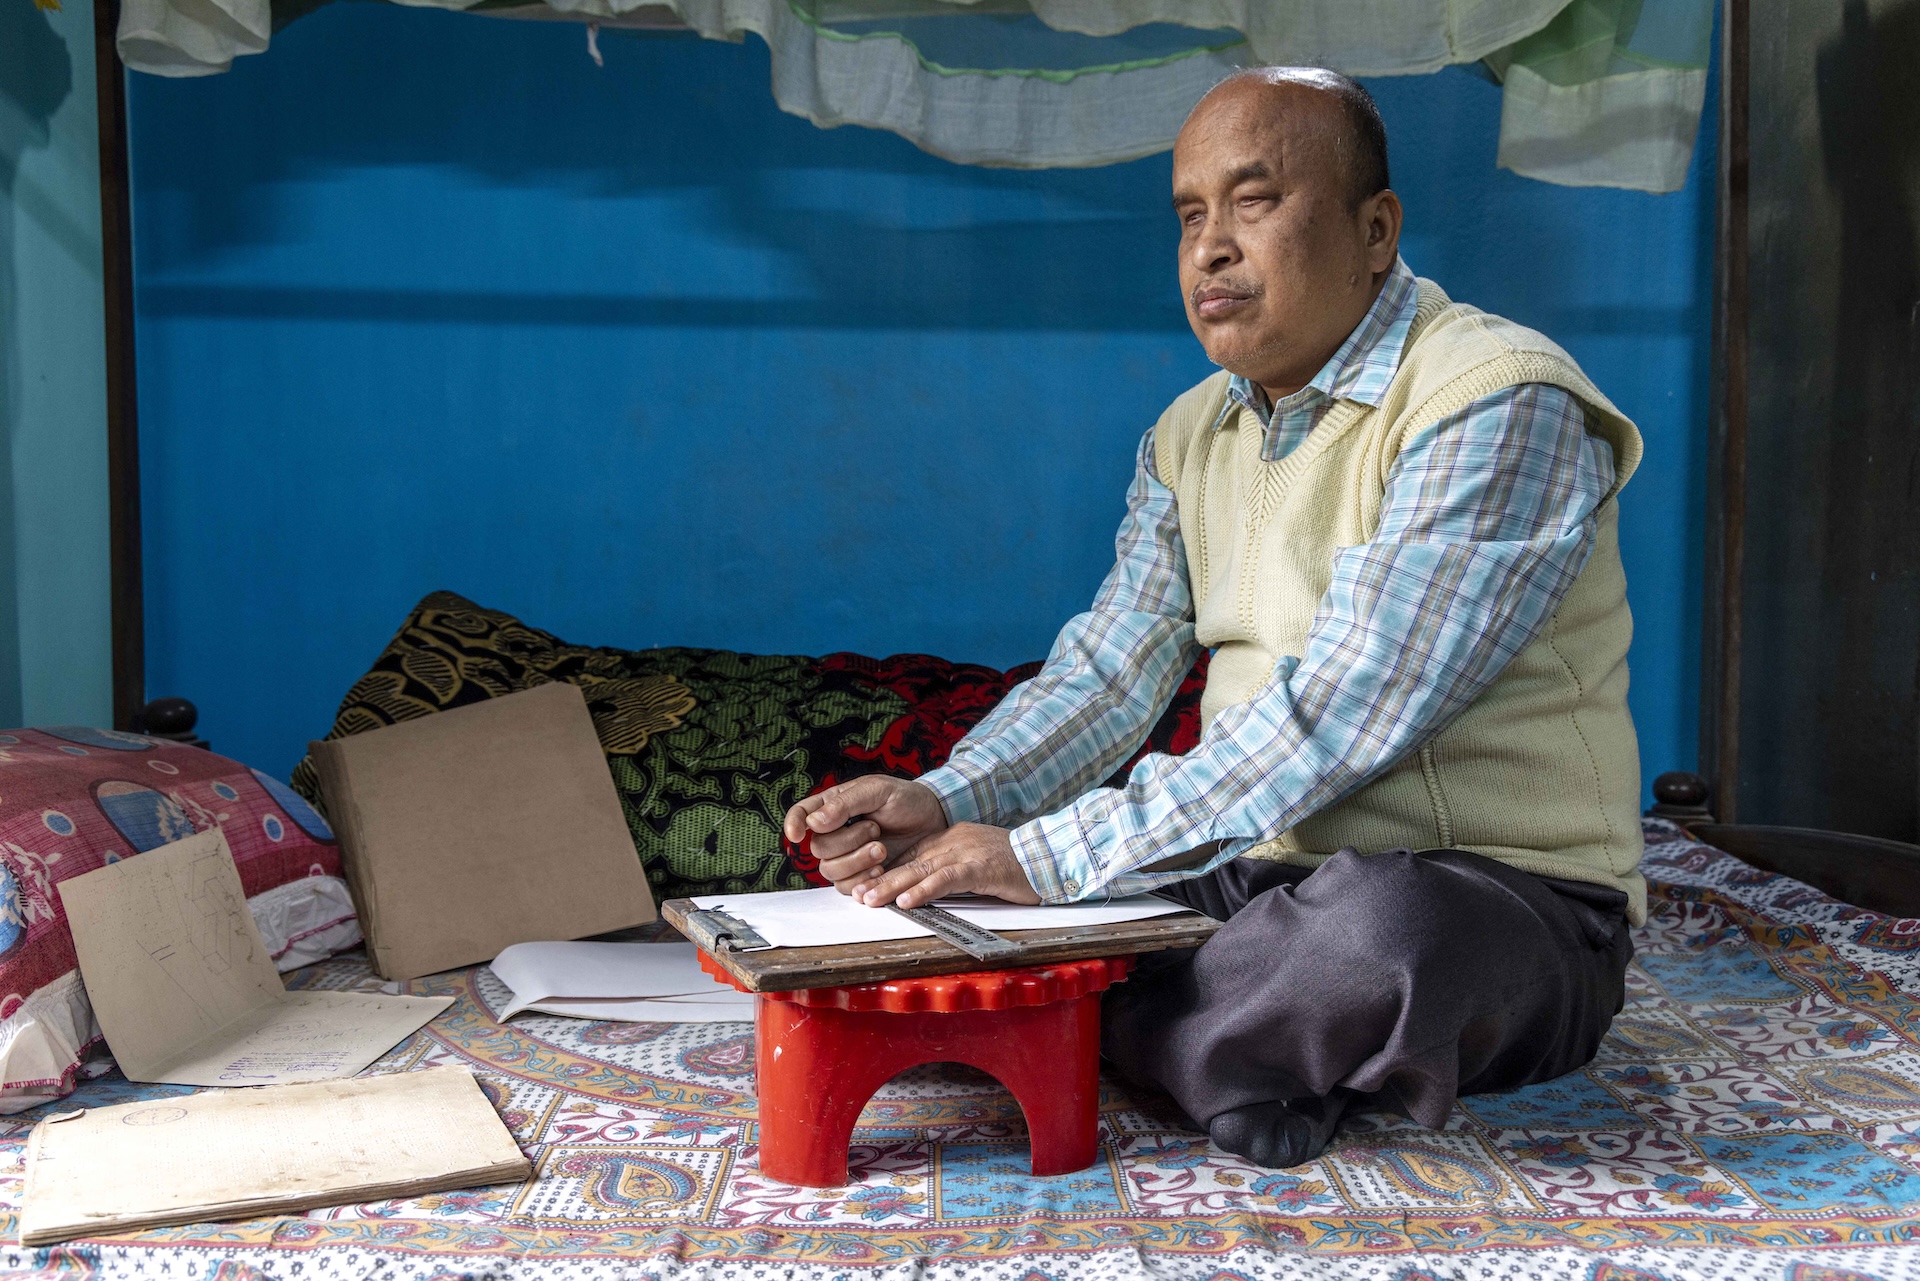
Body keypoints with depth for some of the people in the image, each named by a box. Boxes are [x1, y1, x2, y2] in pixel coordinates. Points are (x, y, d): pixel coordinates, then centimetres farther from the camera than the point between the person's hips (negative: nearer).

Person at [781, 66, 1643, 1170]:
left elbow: (1339, 713, -26)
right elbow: (1108, 674, 5)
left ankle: (1097, 1032, -12)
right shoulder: (1189, 437, 10)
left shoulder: (1501, 405, -17)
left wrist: (1051, 854, -27)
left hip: (1509, 902, -6)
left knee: (1379, 925, -41)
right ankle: (1254, 1046, -9)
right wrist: (947, 804, -14)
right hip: (1260, 872, 7)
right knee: (916, 873, -1)